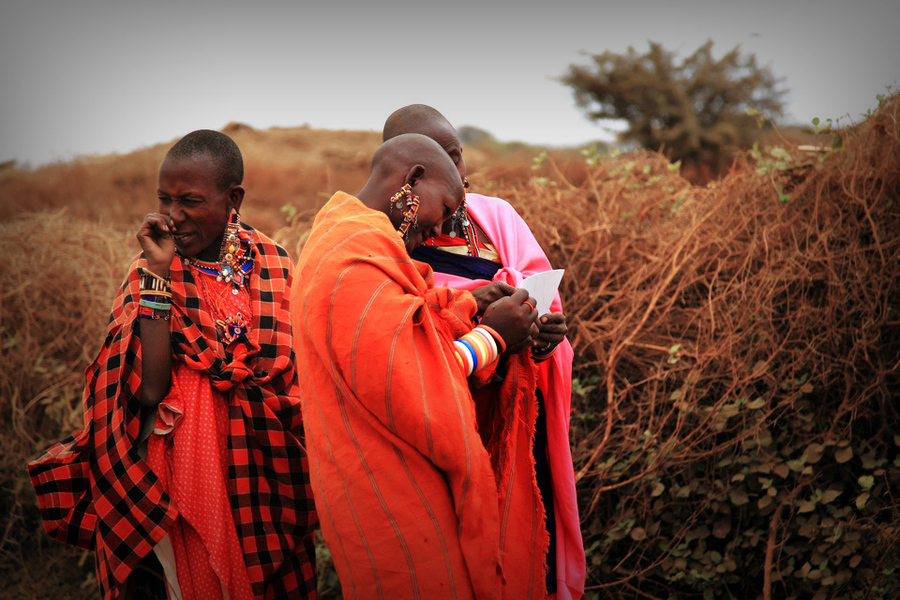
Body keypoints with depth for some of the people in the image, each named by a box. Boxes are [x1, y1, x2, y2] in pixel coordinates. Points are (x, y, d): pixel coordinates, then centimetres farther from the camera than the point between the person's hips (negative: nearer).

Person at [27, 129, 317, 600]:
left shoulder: (272, 266, -3)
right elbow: (149, 390, -20)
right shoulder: (148, 273, -5)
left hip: (259, 485, 2)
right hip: (173, 485, -1)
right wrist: (158, 275, -21)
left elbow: (293, 381, -1)